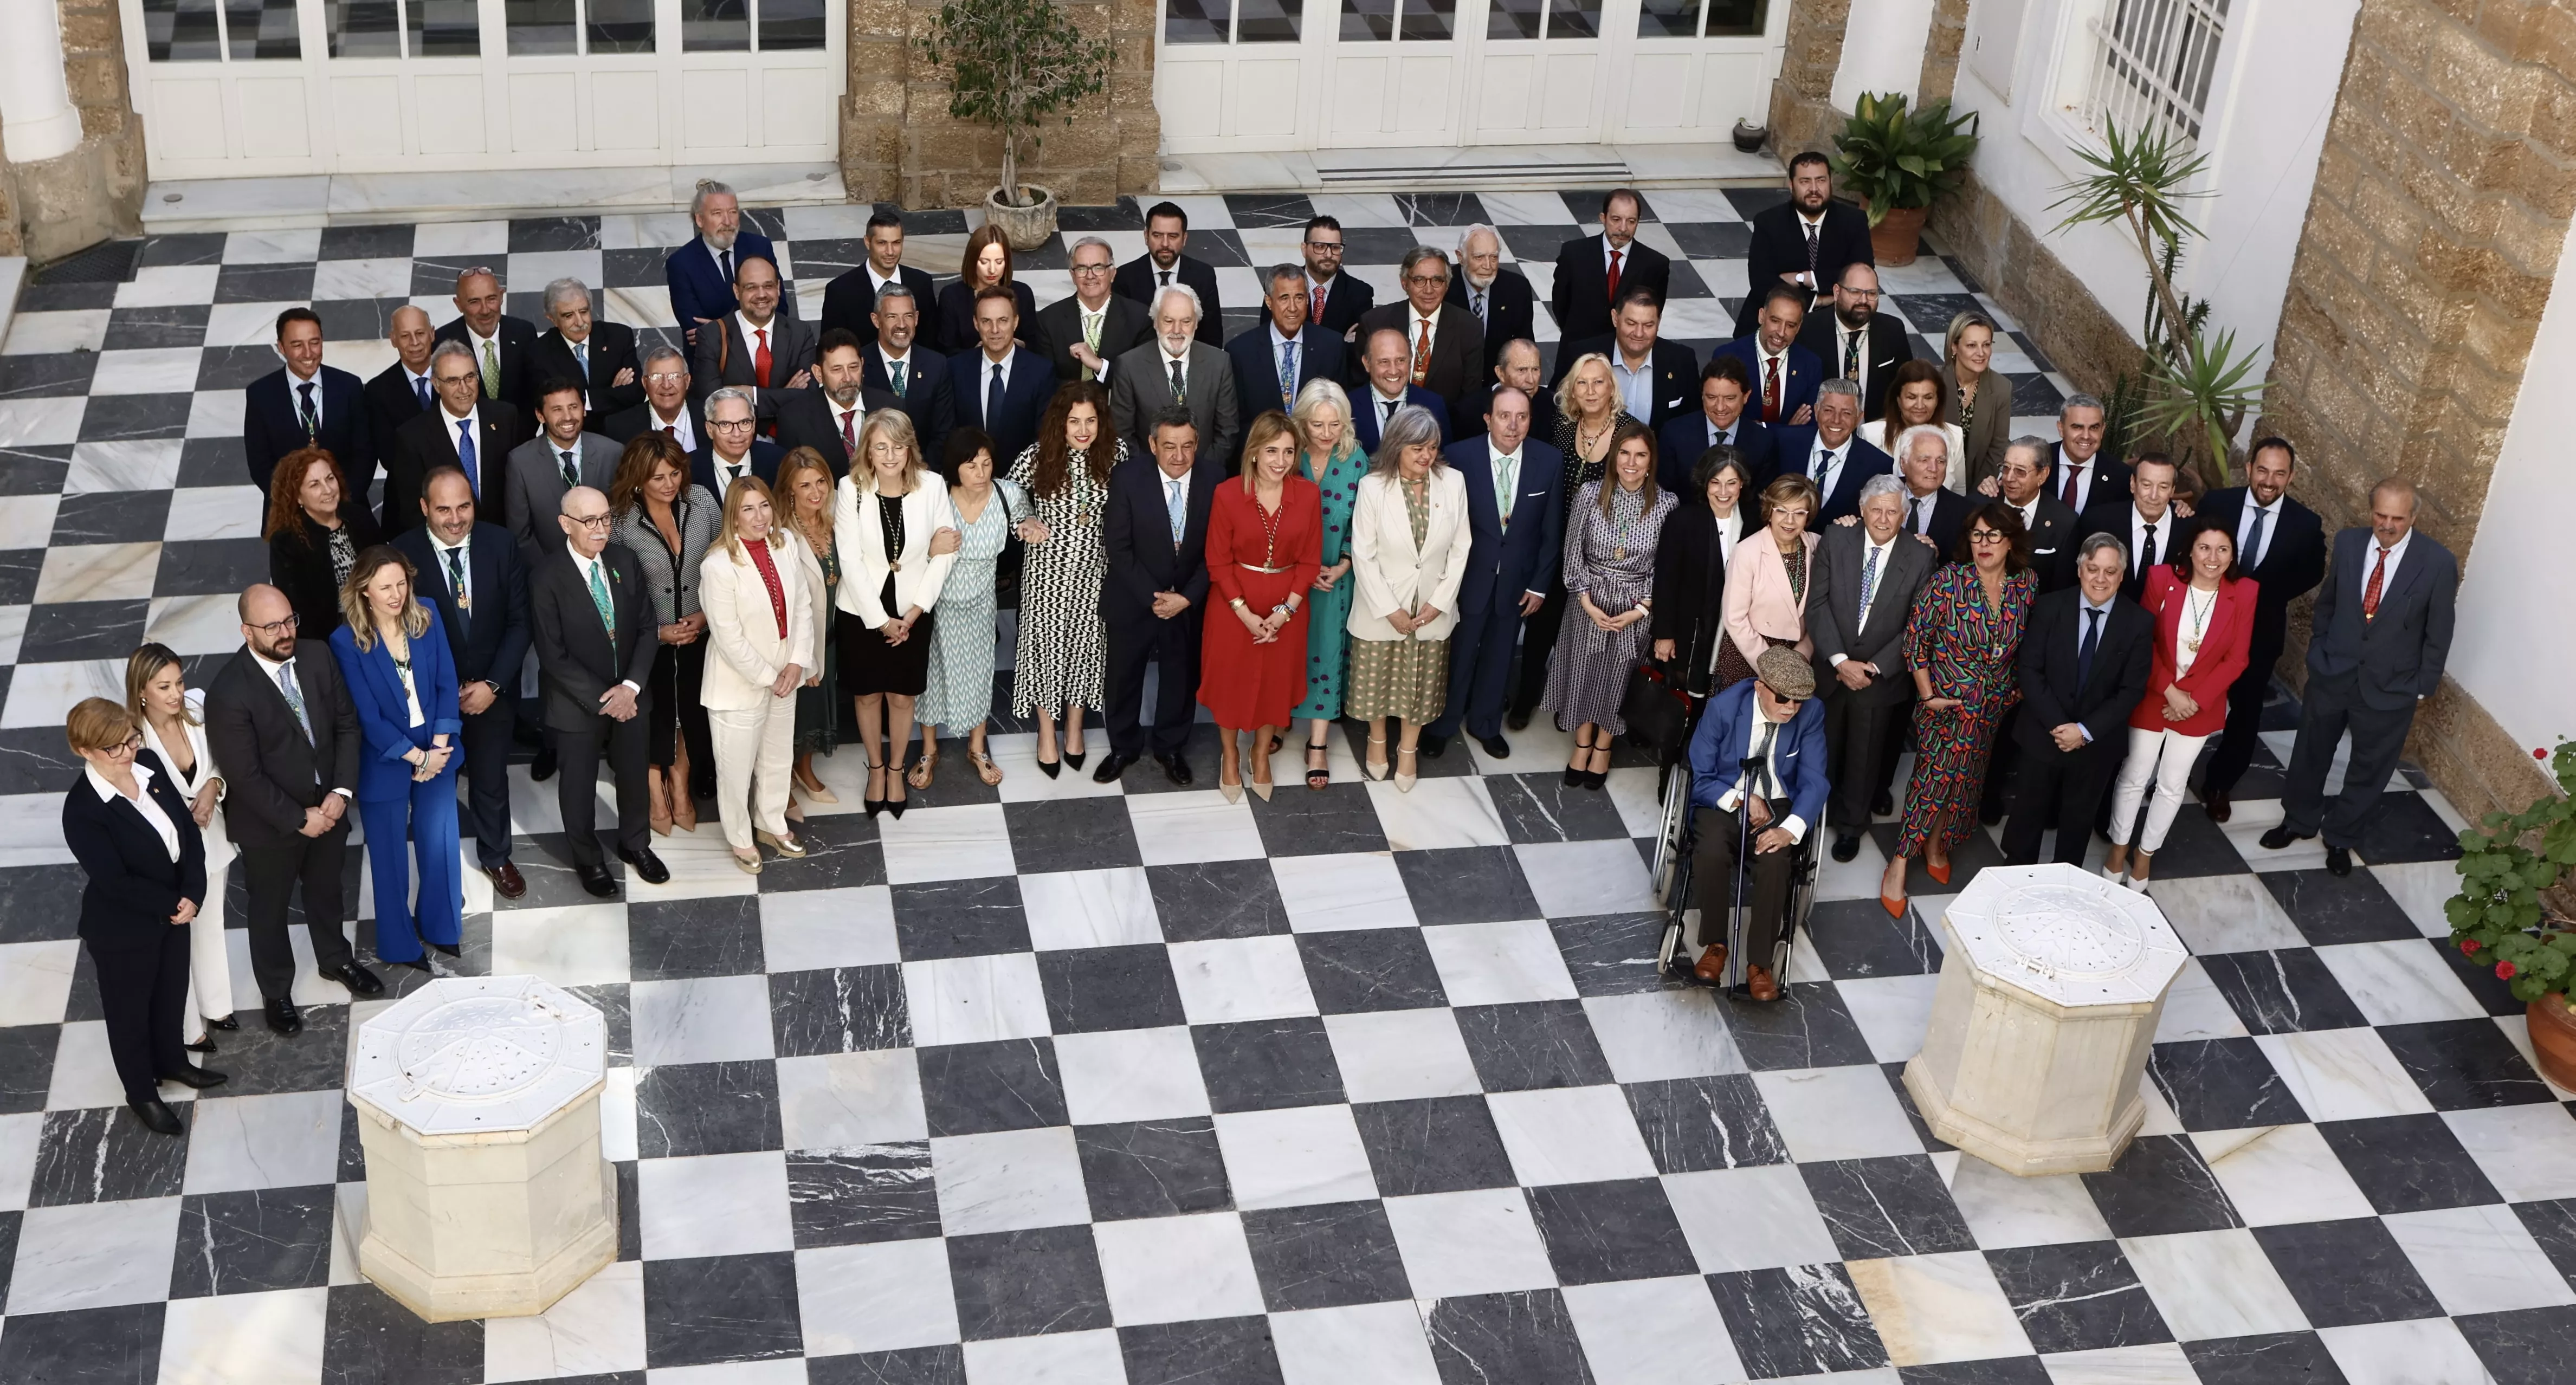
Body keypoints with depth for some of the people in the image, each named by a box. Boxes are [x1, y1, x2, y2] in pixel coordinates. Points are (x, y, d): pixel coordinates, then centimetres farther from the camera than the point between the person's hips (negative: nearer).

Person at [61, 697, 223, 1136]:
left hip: (173, 910, 6)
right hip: (122, 928, -6)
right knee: (130, 1008, 18)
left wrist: (191, 893, -15)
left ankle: (172, 1062, 54)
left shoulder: (149, 765, -12)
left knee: (172, 992, 28)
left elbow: (187, 828, -5)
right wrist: (172, 905, -17)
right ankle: (141, 1092, 40)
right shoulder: (82, 810, -31)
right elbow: (115, 882, -27)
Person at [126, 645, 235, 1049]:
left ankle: (214, 1005, 51)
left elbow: (218, 761, 2)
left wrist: (214, 786, -17)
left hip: (209, 839, 5)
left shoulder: (196, 711, -15)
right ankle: (188, 1027, 38)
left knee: (210, 927, 27)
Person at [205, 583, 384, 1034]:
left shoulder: (318, 656, -12)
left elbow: (346, 724, -3)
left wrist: (341, 792, -13)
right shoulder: (228, 693, -29)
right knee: (270, 908, 19)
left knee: (326, 889, 29)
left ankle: (335, 959, 55)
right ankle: (276, 991, 42)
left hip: (328, 808, 5)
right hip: (270, 824, -5)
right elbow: (245, 776, -24)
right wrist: (298, 819, -19)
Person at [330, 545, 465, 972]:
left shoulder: (426, 617, -8)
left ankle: (438, 925, 42)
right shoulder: (347, 641, -19)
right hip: (385, 764, -3)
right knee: (390, 857, 13)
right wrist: (417, 757, -17)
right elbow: (368, 716, -17)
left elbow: (447, 683, -5)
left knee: (440, 845, 17)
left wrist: (439, 747, -13)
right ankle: (400, 943, 34)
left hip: (436, 752, 3)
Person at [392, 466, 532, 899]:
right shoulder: (403, 555, -20)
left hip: (492, 691, 2)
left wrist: (493, 684, -16)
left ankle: (496, 856, 46)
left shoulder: (503, 545, -14)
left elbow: (519, 622, -8)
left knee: (491, 780, 22)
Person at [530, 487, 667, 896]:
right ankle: (586, 858, 38)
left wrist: (631, 686, -15)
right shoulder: (547, 579, -21)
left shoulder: (626, 561, -7)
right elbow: (554, 656, -19)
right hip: (578, 703, -4)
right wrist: (601, 700, -19)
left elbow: (646, 628, -3)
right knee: (579, 784, 16)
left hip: (629, 695, 4)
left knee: (634, 774, 21)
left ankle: (635, 843, 46)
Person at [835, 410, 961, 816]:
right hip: (862, 611, 0)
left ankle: (896, 769, 35)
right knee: (867, 693, 15)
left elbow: (945, 553, -8)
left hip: (912, 611, 0)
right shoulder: (851, 488, -16)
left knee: (902, 695, 14)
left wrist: (913, 612, -10)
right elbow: (851, 560, -14)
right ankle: (876, 768, 37)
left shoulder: (932, 485, -14)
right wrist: (880, 620, -13)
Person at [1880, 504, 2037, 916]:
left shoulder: (2026, 585, -4)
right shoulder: (1949, 580, -16)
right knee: (1937, 773, -12)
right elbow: (1916, 635, -10)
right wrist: (1927, 693, -11)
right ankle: (1899, 864, 0)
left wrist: (2018, 689, 4)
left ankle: (1937, 843, 39)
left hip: (1993, 707, 4)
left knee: (1966, 778, 14)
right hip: (1946, 700, -4)